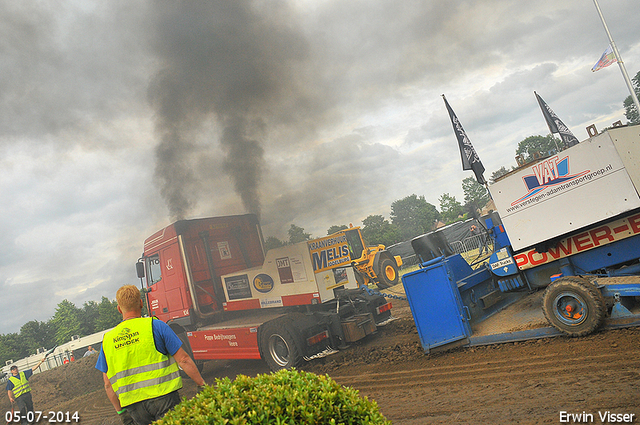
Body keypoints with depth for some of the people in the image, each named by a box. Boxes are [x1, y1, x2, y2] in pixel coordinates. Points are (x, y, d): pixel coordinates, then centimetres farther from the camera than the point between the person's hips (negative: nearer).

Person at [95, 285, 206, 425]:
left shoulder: (107, 340, 9)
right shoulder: (155, 326, -3)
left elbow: (108, 385, 12)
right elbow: (183, 360, -4)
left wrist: (121, 412, 20)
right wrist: (202, 385, 4)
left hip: (134, 408, 4)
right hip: (163, 396, -4)